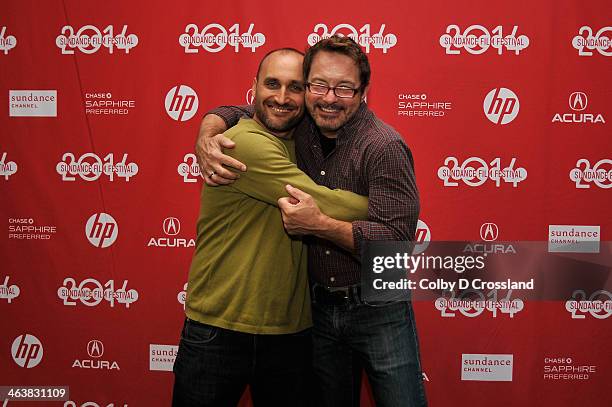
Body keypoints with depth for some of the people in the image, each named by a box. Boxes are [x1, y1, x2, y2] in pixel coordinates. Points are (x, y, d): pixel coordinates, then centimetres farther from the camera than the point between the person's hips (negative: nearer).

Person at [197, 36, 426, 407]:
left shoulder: (384, 147, -20)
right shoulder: (299, 126, -4)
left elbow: (396, 240, -25)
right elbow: (231, 113, 8)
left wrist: (319, 224, -31)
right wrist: (206, 139, -14)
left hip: (377, 308, -4)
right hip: (318, 306, 5)